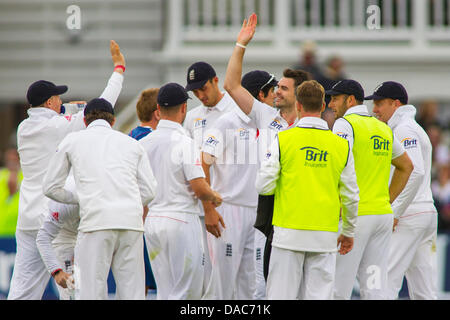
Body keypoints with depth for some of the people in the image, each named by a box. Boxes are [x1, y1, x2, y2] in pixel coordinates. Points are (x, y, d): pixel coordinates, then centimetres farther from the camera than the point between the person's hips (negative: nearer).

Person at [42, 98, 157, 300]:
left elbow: (50, 188, 18)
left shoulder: (72, 141, 15)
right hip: (132, 221, 3)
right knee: (132, 292, 6)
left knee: (90, 291, -4)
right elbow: (149, 191, 15)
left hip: (96, 221, -3)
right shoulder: (131, 143, 21)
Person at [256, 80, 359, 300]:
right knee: (319, 296, 4)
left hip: (289, 233, -2)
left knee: (280, 295, 1)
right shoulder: (341, 145, 2)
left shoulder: (283, 140, -5)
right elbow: (351, 197, 7)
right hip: (325, 236, 2)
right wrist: (348, 232, 20)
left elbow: (264, 186, -6)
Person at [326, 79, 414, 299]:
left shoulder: (345, 124, -7)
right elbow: (406, 166, 28)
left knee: (337, 290, -4)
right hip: (383, 214, 7)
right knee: (374, 290, 5)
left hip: (354, 215, -7)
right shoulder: (383, 129, 16)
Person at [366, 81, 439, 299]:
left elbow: (415, 172, -23)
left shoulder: (405, 129, -10)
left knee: (386, 282, -13)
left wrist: (396, 213, -21)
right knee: (422, 293, 8)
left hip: (409, 216, -10)